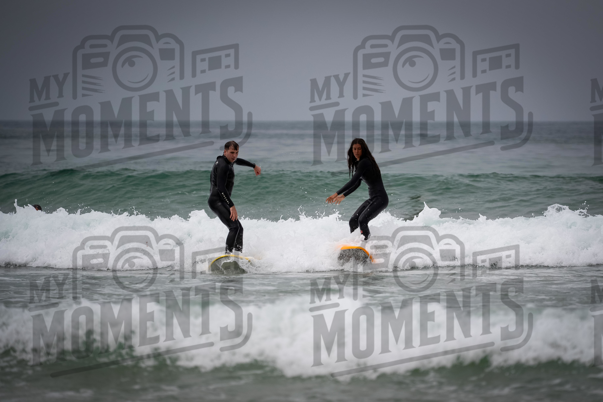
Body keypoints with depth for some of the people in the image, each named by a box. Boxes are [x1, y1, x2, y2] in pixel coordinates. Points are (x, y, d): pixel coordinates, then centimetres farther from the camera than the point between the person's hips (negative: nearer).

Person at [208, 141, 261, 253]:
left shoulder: (228, 161, 15)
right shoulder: (223, 165, -16)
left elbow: (238, 161, 41)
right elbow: (221, 188, -26)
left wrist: (254, 166, 54)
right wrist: (231, 206, -32)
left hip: (222, 202, 11)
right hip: (217, 201, -11)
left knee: (239, 229, 15)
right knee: (234, 227, -26)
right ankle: (228, 254, -37)